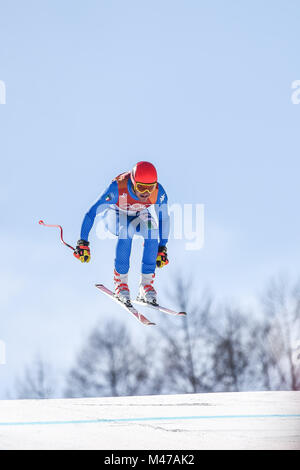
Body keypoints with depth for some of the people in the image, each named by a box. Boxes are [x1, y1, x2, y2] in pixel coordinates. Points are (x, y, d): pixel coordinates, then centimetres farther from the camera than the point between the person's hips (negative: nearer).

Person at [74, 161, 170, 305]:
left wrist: (162, 249, -9)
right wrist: (83, 243, -31)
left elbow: (164, 218, -10)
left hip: (138, 216, 3)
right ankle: (120, 282, -23)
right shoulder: (118, 188, -37)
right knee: (127, 230, -36)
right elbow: (91, 213, -30)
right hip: (114, 215, -3)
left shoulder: (158, 192, -28)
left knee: (152, 229, -30)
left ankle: (146, 284, -21)